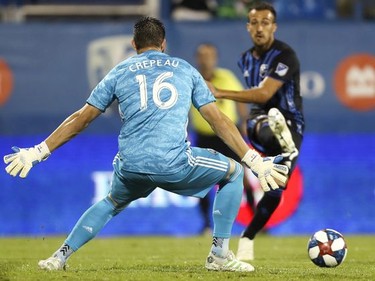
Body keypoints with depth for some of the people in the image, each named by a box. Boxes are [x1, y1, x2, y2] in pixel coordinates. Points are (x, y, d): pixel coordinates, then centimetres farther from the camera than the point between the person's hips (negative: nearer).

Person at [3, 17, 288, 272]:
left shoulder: (119, 72, 17)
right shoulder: (186, 70, 17)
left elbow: (81, 119, 16)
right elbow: (218, 119, 13)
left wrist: (38, 152, 22)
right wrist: (255, 161, 14)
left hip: (130, 167, 3)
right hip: (175, 164, -3)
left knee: (113, 202, 36)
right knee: (233, 173, 22)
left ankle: (61, 256, 25)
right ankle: (220, 254, 14)